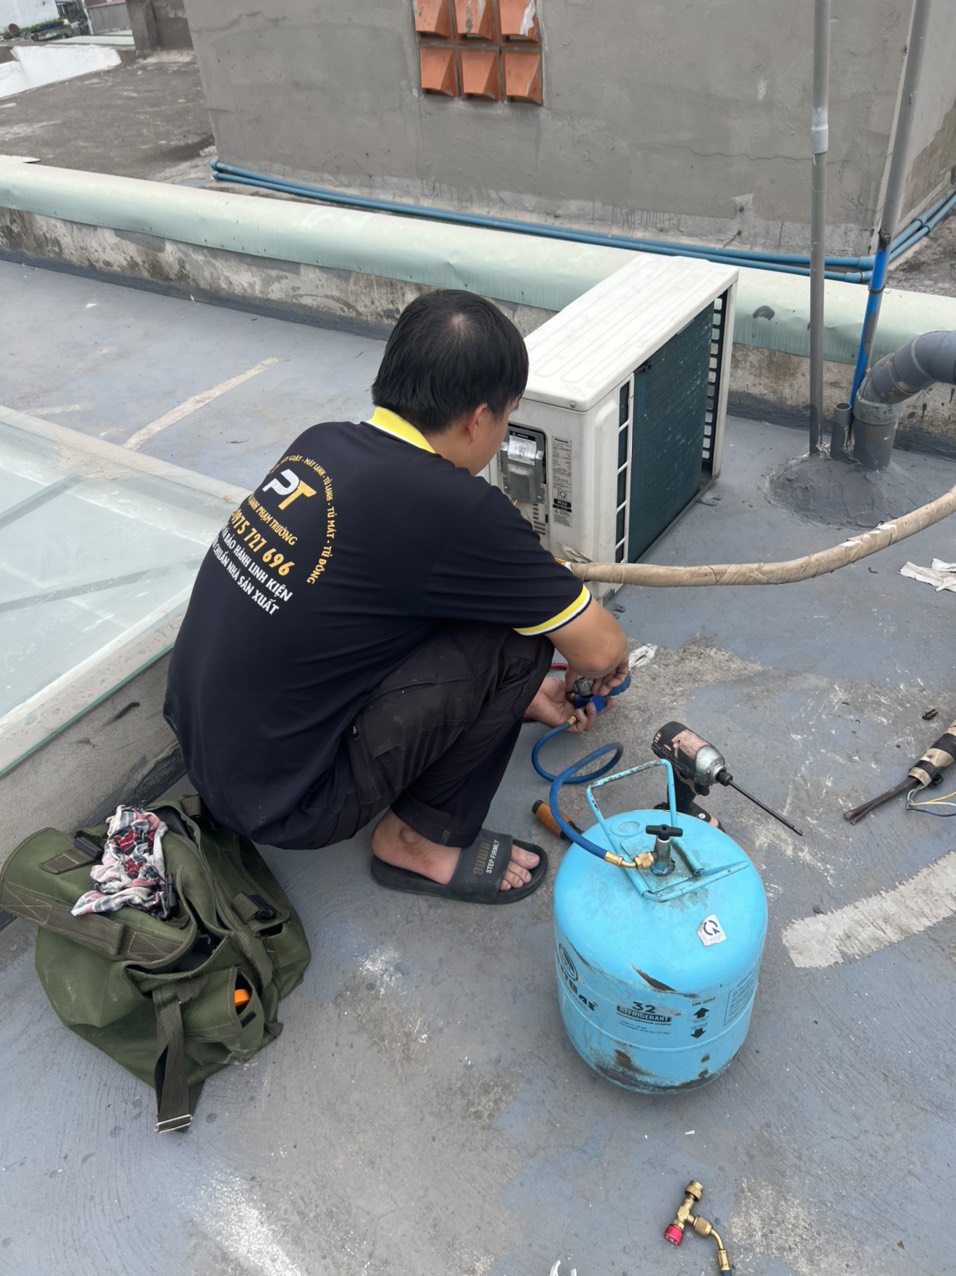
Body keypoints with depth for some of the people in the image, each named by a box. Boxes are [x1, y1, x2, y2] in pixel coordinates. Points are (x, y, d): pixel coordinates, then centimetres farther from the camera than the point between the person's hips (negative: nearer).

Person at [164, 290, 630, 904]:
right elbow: (601, 649, -10)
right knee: (516, 634, -9)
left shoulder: (323, 442, -1)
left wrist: (517, 694, 21)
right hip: (280, 801, -7)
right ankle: (419, 841, 6)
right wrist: (603, 667, 16)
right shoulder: (459, 511, -23)